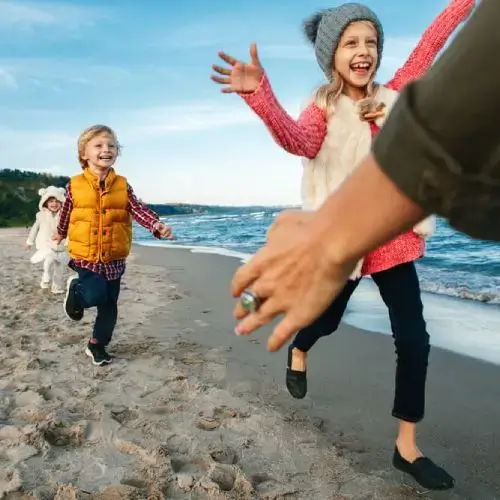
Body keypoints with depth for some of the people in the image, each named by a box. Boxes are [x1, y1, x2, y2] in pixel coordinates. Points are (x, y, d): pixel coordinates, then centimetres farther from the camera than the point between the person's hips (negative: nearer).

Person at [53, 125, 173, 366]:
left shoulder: (122, 185, 0)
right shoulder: (75, 185, -3)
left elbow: (138, 210, -11)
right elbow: (66, 212, 14)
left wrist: (157, 225, -29)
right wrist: (61, 233, 31)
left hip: (114, 259, 2)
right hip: (85, 257, -2)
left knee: (109, 305, 9)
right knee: (94, 296, -19)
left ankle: (97, 345, 29)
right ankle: (75, 288, 17)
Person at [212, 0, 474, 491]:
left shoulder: (391, 97, 5)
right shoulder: (323, 109, -9)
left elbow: (429, 46, 14)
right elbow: (297, 139, -32)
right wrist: (259, 95, -49)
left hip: (395, 236, 4)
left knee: (414, 340, 0)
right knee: (326, 318, 17)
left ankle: (406, 446, 15)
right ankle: (297, 351, 55)